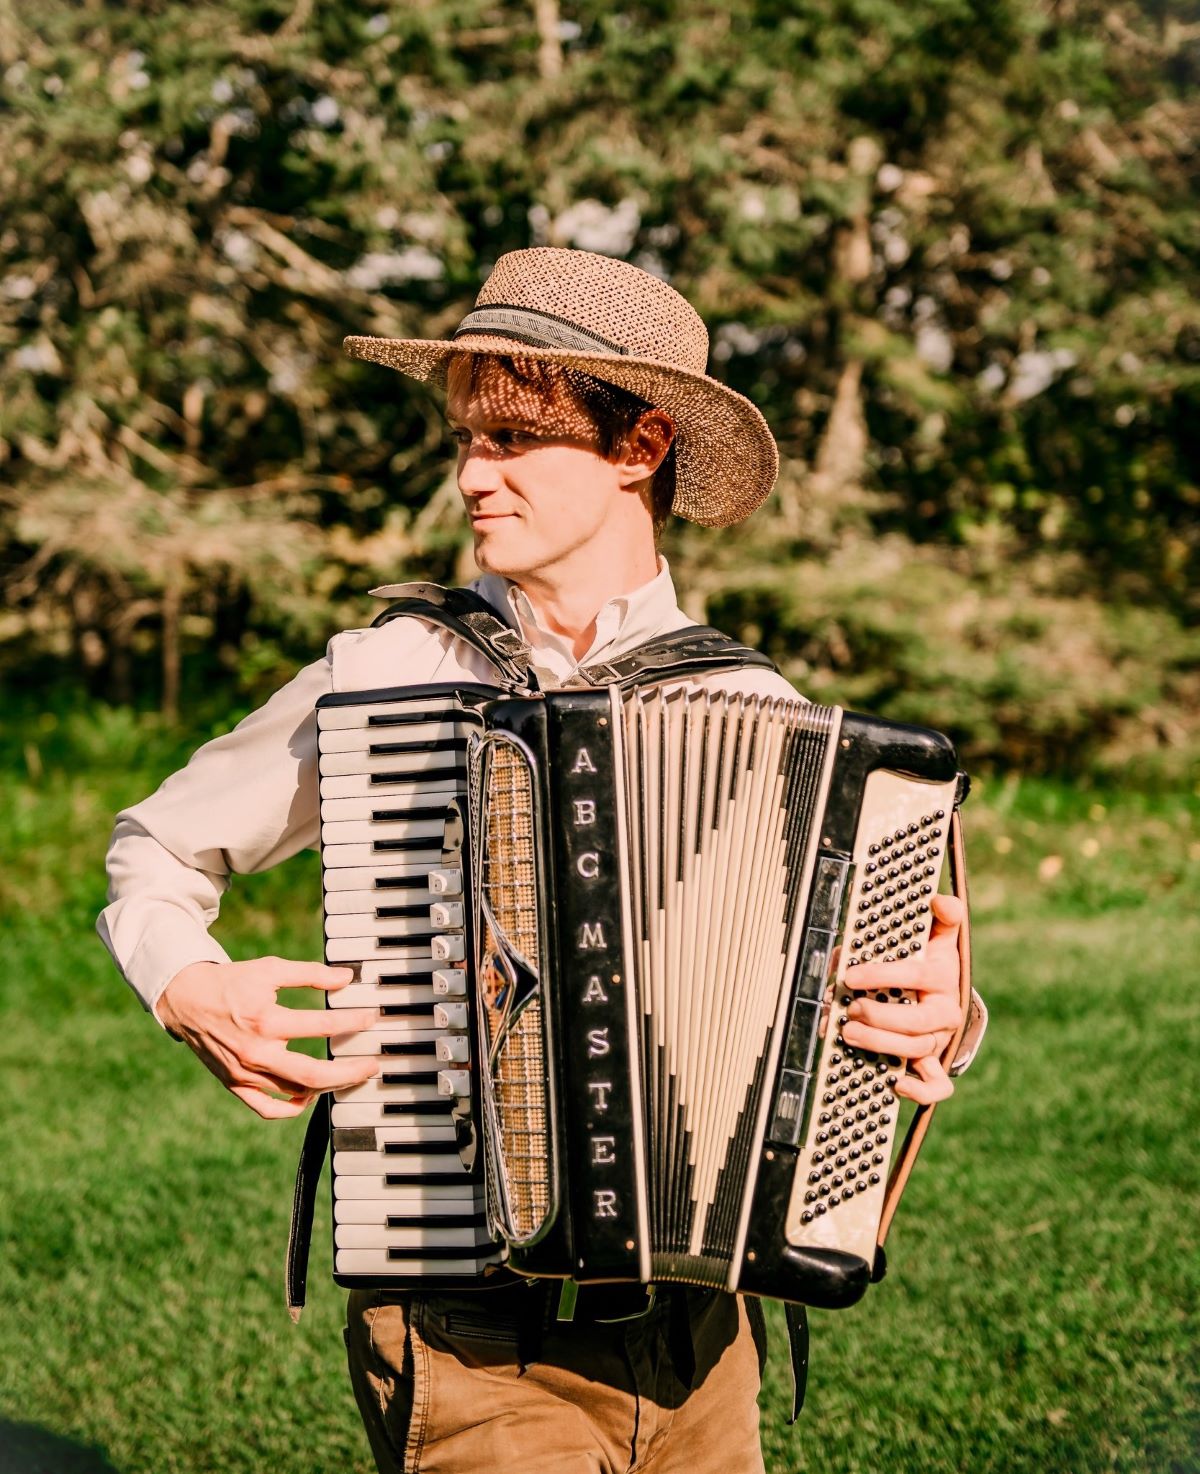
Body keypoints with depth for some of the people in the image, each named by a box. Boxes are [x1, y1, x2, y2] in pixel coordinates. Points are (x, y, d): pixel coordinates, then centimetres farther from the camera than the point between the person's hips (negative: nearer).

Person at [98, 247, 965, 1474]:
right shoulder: (382, 677, -2)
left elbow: (853, 971, 6)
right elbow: (156, 850, 11)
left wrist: (930, 1018, -16)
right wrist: (191, 991, -8)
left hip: (695, 1329, 3)